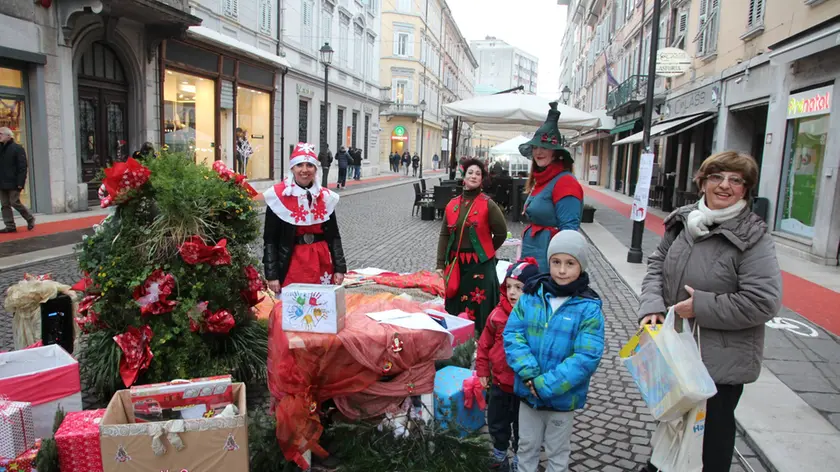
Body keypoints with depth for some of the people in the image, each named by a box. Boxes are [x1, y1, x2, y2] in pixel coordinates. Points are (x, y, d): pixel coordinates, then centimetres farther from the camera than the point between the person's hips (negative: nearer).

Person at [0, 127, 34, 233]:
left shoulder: (17, 148, -8)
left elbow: (23, 167, -13)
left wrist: (20, 183, -18)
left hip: (13, 183, -7)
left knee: (15, 203, -5)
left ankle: (30, 219, 15)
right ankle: (10, 226, 10)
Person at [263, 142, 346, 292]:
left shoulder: (325, 196, 4)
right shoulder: (278, 196, -6)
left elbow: (334, 236, 7)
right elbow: (270, 240, -5)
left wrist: (339, 268, 1)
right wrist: (272, 275, -9)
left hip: (322, 263, 3)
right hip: (292, 264, -3)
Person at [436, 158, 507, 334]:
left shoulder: (488, 204, -7)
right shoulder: (452, 204, 5)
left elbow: (501, 233, -1)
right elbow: (444, 235, 6)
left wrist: (486, 251, 9)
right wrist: (440, 263, 3)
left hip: (480, 264, -4)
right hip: (456, 262, 4)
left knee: (479, 307, -2)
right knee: (455, 305, 13)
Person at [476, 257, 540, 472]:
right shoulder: (498, 314, -9)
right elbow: (485, 344, 3)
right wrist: (482, 371, 6)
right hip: (499, 383, 4)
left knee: (522, 427, 17)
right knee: (496, 423, 22)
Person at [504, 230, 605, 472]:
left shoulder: (589, 308, -15)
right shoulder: (531, 295, -5)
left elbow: (587, 357, -20)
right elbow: (512, 334, -6)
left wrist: (545, 385, -24)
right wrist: (529, 373, -20)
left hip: (563, 397, -3)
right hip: (528, 391, 3)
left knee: (557, 452, 19)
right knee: (527, 446, 23)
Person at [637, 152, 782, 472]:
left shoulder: (753, 238, -17)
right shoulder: (682, 222, 0)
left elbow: (764, 301, -22)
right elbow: (657, 265, 7)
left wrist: (701, 307, -22)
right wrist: (652, 304, -9)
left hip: (722, 360, -6)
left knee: (714, 425, 10)